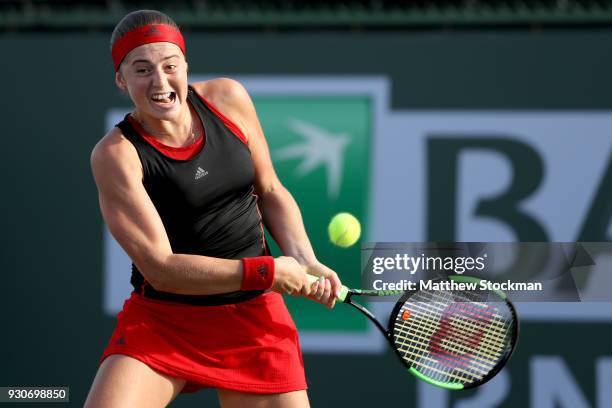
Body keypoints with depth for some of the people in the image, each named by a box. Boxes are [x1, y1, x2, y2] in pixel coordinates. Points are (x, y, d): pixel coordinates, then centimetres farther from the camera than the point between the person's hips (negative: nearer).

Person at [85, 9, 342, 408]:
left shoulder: (228, 98, -2)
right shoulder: (116, 153, -15)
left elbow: (270, 192, 11)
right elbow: (159, 267, -19)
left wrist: (305, 263, -5)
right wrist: (266, 271, -20)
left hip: (253, 316, 4)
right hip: (161, 320, -4)